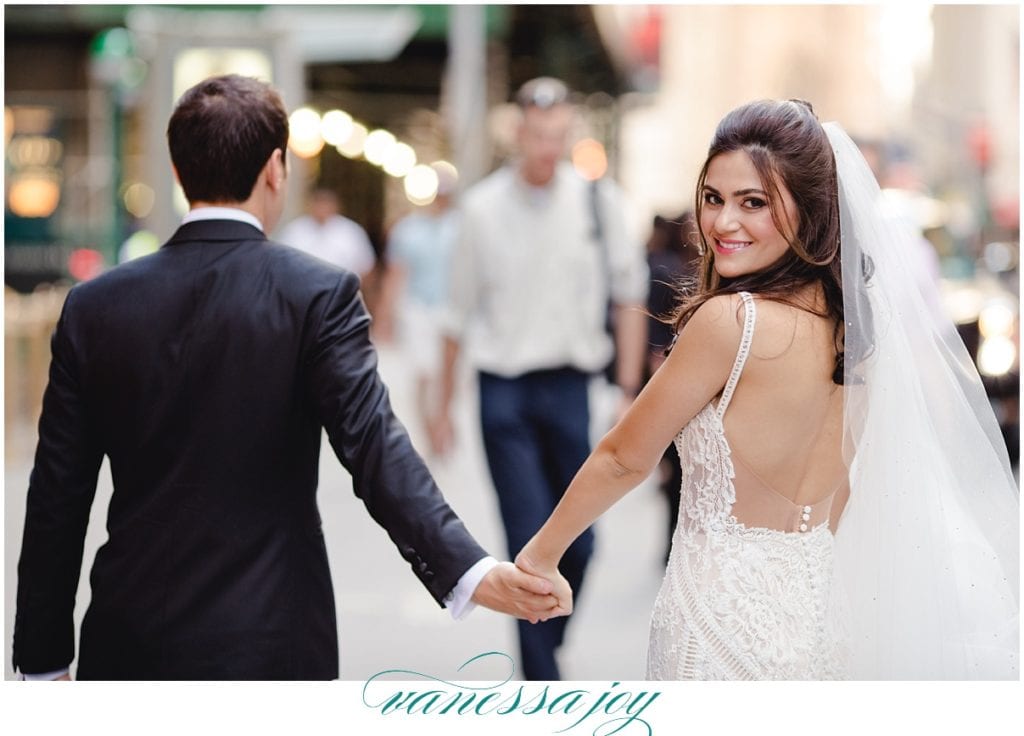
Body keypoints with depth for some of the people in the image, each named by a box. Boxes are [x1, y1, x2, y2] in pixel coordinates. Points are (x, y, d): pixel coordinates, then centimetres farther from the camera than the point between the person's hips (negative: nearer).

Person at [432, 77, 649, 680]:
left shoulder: (599, 200, 1)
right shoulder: (482, 207, -1)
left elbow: (630, 295, 9)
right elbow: (460, 313, 7)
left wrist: (630, 391, 4)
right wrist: (445, 407, 11)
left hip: (570, 386, 2)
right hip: (505, 388, -2)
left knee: (578, 545, 7)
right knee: (530, 545, -8)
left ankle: (547, 646, 32)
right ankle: (545, 688, -2)